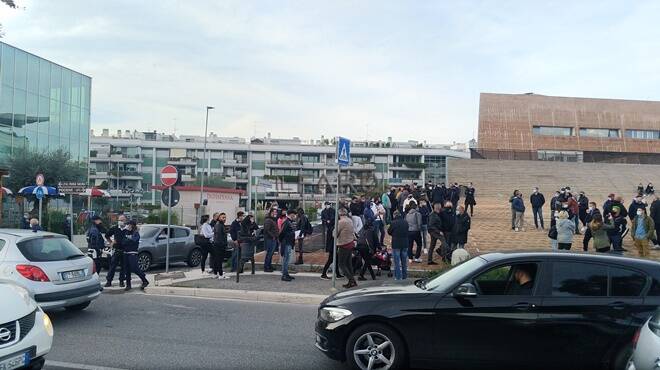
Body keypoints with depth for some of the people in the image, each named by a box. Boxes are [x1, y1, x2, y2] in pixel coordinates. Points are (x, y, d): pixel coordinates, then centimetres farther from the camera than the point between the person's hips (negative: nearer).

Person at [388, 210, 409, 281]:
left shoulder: (393, 223, -14)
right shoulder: (405, 222, 1)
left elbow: (389, 231, -2)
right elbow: (407, 231, 11)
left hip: (396, 244, -5)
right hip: (405, 243, 5)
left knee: (397, 261, 2)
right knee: (404, 261, 15)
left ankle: (398, 276, 3)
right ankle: (404, 276, 21)